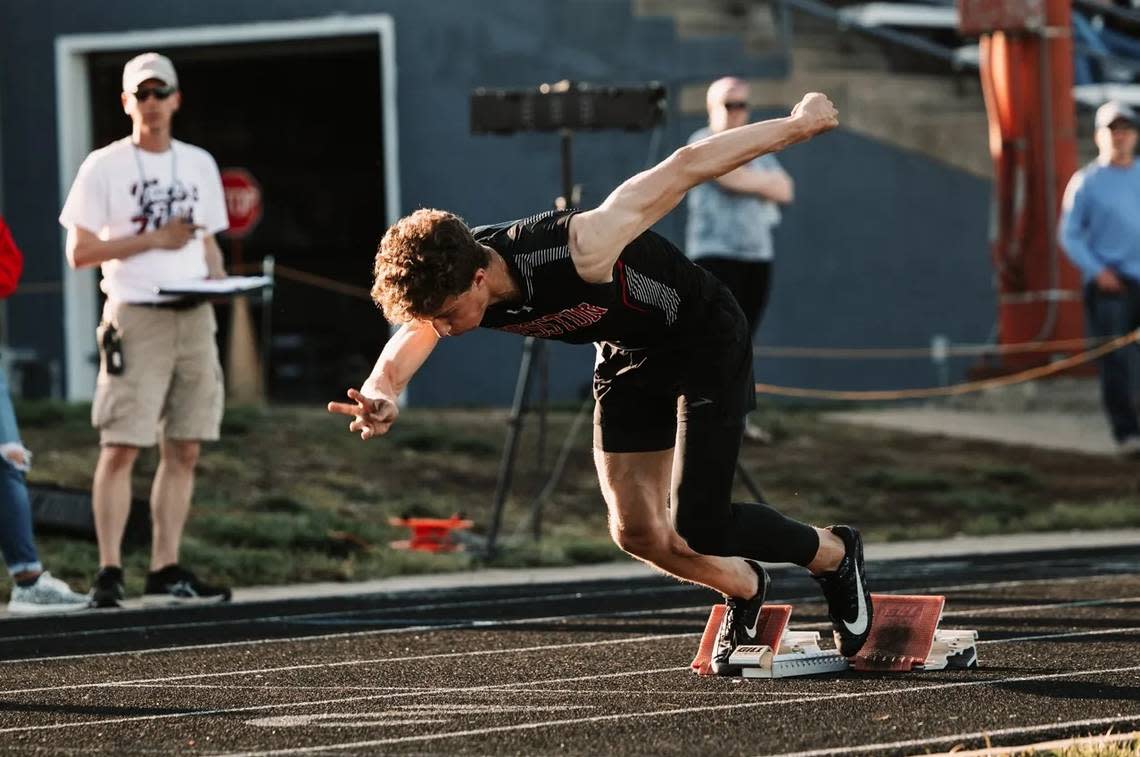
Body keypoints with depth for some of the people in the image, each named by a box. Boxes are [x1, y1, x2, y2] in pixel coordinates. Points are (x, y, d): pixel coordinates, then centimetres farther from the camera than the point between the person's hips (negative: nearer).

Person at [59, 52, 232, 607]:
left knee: (184, 451, 4)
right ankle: (108, 572, -9)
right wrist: (154, 239, -11)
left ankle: (165, 572, 8)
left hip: (194, 316, 5)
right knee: (121, 447, -10)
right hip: (134, 318, -5)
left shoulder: (199, 165, 15)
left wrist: (219, 280, 0)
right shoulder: (104, 167, -1)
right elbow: (79, 252, -5)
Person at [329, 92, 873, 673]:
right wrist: (381, 400, -45)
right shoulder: (443, 282, -22)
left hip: (706, 341, -6)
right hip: (628, 357, 6)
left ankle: (834, 554, 16)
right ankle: (743, 589, 31)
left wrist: (798, 124, -22)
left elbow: (685, 167, -33)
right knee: (635, 530, 2)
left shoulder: (576, 251, -41)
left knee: (697, 527, -11)